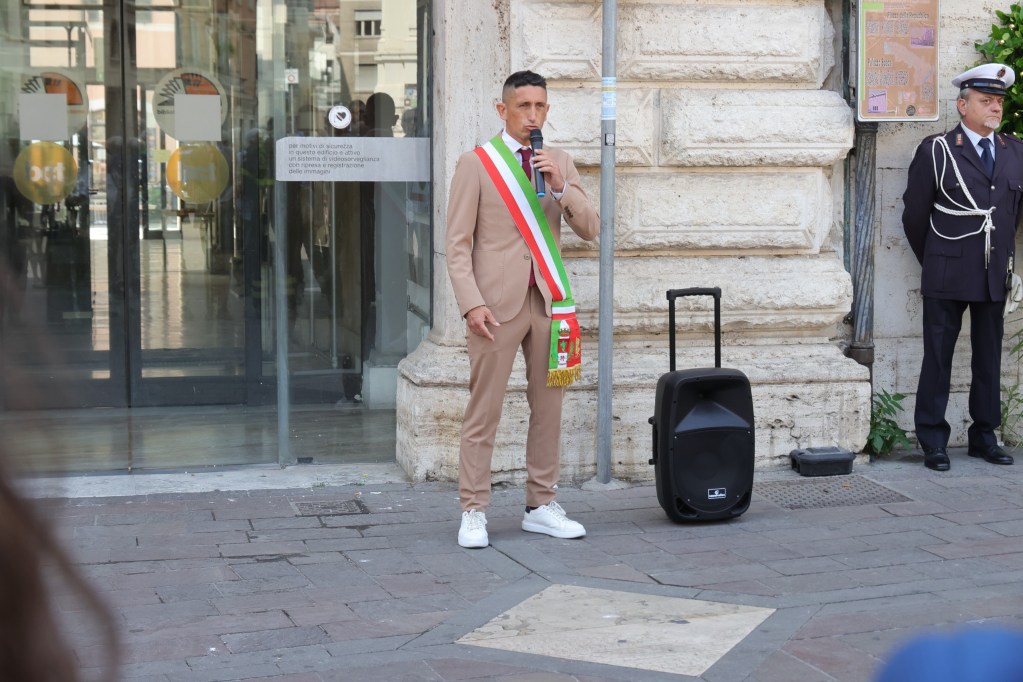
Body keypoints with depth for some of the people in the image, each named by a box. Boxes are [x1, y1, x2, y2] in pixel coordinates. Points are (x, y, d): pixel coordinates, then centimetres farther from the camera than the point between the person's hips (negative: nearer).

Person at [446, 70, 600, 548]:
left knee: (548, 407, 7)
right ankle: (473, 512, 1)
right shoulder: (476, 164, 1)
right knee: (484, 411, -4)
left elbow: (590, 229, 6)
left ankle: (541, 506, 16)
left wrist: (560, 185, -9)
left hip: (548, 300, 4)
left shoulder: (560, 164, 13)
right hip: (498, 303, -4)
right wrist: (472, 304, -13)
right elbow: (458, 244, -3)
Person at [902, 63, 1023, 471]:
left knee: (989, 359, 8)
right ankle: (933, 442, 6)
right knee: (938, 360, 0)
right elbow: (914, 215, 3)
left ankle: (984, 437, 18)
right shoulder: (936, 151, -3)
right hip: (947, 277, -4)